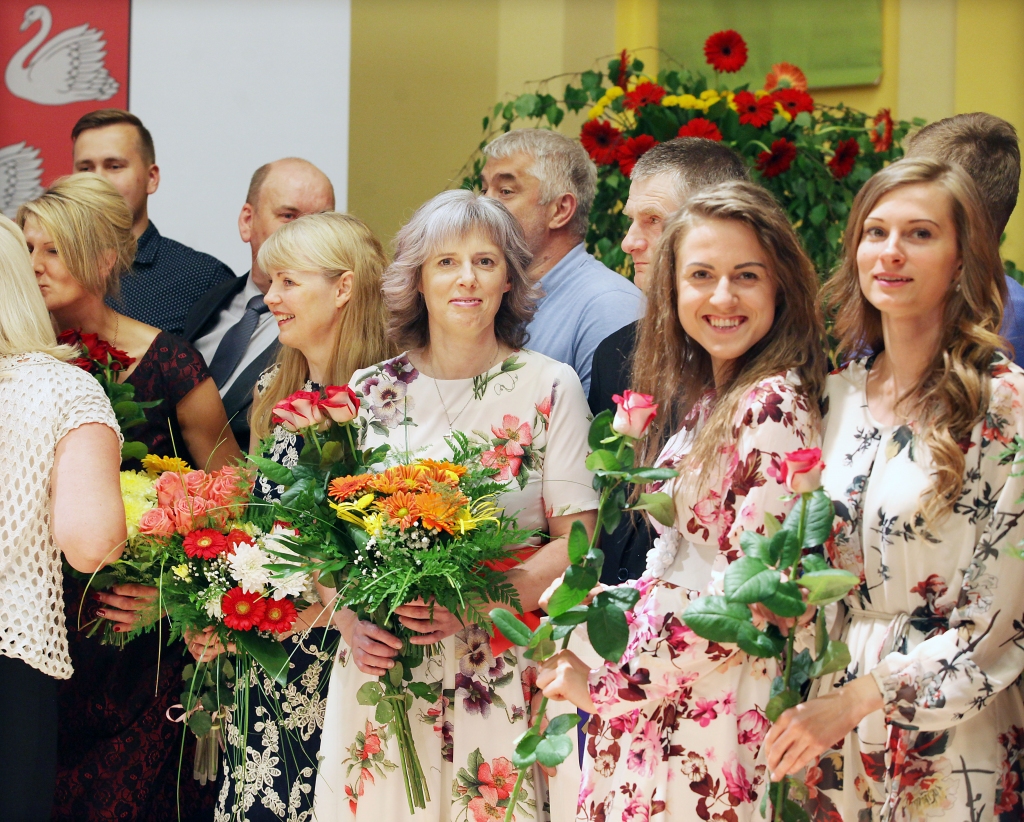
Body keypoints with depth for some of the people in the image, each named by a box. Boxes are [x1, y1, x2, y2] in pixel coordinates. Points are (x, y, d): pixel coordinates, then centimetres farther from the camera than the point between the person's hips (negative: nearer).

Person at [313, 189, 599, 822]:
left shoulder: (549, 386, 1)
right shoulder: (371, 391, 8)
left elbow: (575, 541, -3)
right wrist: (352, 622, -9)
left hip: (504, 673, -2)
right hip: (384, 661, 2)